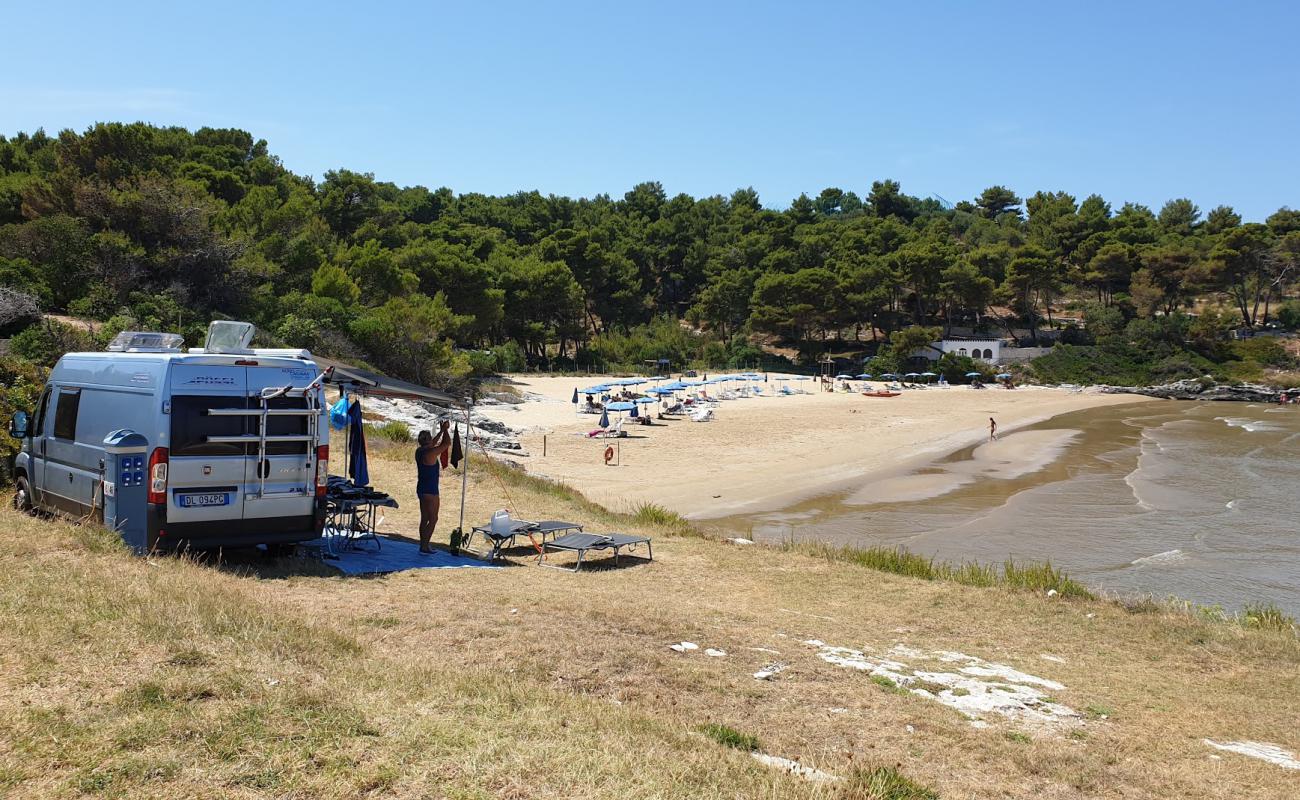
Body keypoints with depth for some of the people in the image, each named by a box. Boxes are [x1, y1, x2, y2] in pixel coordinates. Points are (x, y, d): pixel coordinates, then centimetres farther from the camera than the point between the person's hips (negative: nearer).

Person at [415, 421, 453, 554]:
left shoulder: (419, 451, 6)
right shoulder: (430, 453, -19)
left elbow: (433, 443, 24)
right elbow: (447, 443, -14)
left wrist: (441, 431, 25)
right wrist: (445, 429, -2)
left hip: (422, 489, 9)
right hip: (430, 491, -9)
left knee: (424, 519, 13)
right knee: (433, 519, -3)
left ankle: (424, 545, 18)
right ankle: (425, 546, -4)